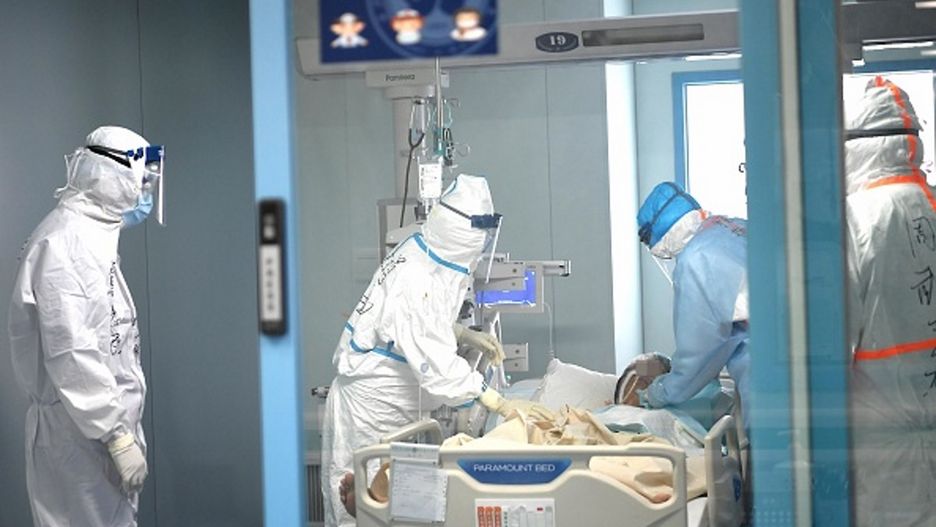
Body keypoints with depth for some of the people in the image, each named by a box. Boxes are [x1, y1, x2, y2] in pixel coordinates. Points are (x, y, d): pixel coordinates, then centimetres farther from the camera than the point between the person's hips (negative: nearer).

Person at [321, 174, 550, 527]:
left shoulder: (419, 254, 0)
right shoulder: (415, 282, -29)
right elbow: (436, 362, -31)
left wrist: (466, 335, 4)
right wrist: (500, 404, -31)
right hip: (369, 413, -9)